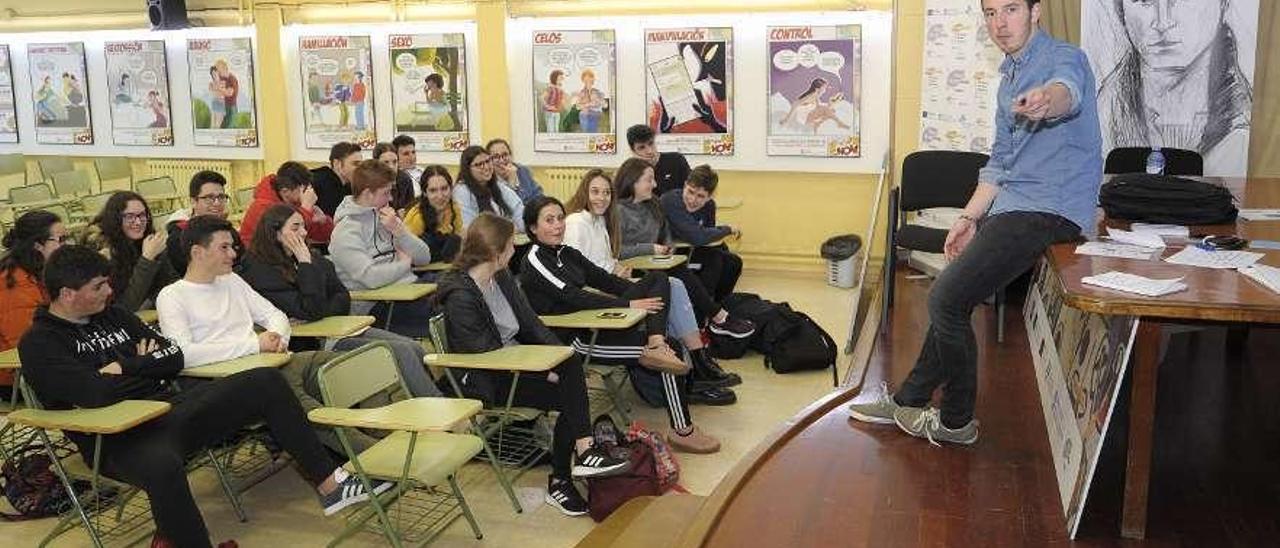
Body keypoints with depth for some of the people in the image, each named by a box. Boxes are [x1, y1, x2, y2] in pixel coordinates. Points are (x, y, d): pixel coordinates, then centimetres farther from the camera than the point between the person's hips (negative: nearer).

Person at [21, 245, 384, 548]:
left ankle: (330, 484, -2)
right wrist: (144, 365, -4)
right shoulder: (40, 344, -6)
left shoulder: (113, 316, 16)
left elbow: (174, 358, 12)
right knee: (162, 466, -44)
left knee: (266, 382, -5)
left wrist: (127, 367, -5)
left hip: (169, 408, 7)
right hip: (119, 439, -7)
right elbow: (97, 393, -21)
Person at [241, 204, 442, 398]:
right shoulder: (262, 273, -11)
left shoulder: (316, 259, 12)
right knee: (401, 352, -20)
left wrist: (320, 313, -11)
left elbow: (343, 300, 9)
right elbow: (311, 311, -20)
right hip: (315, 345, -8)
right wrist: (305, 264, -17)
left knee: (415, 348, -9)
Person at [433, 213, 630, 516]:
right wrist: (547, 374, -19)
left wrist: (563, 357, -5)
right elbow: (486, 355, -19)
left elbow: (530, 322, 10)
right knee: (571, 397, -23)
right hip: (486, 381, -7)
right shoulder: (460, 297, -18)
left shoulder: (502, 277, 7)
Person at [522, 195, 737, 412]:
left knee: (658, 279, -6)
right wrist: (628, 304, -21)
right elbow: (573, 297, -19)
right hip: (576, 336, -9)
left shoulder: (566, 253, 17)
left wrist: (647, 294, 2)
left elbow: (603, 279, 15)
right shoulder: (534, 261, -9)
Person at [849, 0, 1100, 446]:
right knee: (953, 298, 14)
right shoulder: (1010, 79, 19)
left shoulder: (1064, 58, -9)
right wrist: (969, 218, 18)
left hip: (1048, 210, -9)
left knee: (947, 298, -14)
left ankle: (956, 422, 3)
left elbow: (1066, 90, -36)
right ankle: (909, 401, 28)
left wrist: (1047, 101, -60)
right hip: (1010, 207, 9)